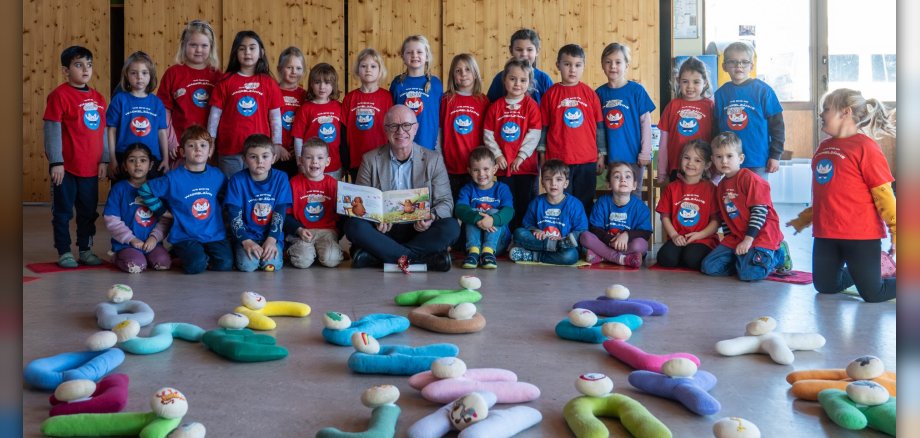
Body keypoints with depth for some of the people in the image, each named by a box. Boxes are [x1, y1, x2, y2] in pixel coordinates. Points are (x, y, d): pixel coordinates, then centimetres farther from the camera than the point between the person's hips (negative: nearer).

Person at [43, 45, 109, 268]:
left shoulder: (98, 98, 8)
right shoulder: (59, 95, -9)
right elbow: (52, 130, -11)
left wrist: (104, 160, 7)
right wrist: (56, 162, -14)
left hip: (91, 168, 5)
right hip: (66, 167, -5)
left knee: (88, 211, 13)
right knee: (63, 211, 6)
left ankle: (86, 250, 24)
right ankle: (64, 252, 16)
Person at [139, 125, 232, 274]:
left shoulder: (217, 176, 4)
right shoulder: (173, 178, -6)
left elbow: (224, 197, 22)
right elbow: (144, 190, 1)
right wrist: (162, 210, 0)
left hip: (214, 235, 3)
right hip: (185, 236, -3)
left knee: (225, 264, -19)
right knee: (196, 266, -26)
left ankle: (206, 255, 14)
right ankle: (181, 253, 9)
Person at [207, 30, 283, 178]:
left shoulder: (269, 83, 4)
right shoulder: (226, 81, 3)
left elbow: (275, 117, 6)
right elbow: (215, 114, 5)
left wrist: (277, 145, 3)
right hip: (229, 150, 0)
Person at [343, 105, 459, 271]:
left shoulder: (433, 160, 5)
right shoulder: (370, 159, 6)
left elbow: (445, 201, 3)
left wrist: (432, 218, -21)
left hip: (419, 230, 0)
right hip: (382, 231, 0)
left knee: (451, 227, -28)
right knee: (354, 225, -29)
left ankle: (374, 256, -26)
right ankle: (425, 257, -28)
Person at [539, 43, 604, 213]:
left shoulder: (590, 93, 3)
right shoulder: (551, 94, 1)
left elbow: (599, 126, 7)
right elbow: (543, 127, 4)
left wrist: (602, 154, 6)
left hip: (587, 160, 1)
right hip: (557, 159, -1)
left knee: (585, 204, 9)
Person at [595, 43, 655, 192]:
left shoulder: (637, 90, -5)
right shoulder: (600, 93, 2)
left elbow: (645, 122, -3)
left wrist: (645, 152, -6)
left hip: (634, 156, -2)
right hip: (610, 157, 2)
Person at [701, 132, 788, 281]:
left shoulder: (750, 178, -11)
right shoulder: (721, 186, 14)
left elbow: (760, 210, -15)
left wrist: (748, 240, -18)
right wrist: (728, 240, 10)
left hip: (761, 235, -7)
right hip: (736, 237, 7)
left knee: (748, 274, -27)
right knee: (708, 267, -6)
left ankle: (778, 254, 3)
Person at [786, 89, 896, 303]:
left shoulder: (865, 146, -12)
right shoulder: (824, 147, 10)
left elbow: (883, 194, -13)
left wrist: (895, 229, -18)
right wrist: (804, 219, 25)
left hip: (860, 236, -7)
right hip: (826, 234, 7)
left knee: (872, 294, -2)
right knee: (825, 287, 13)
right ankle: (857, 273, 38)